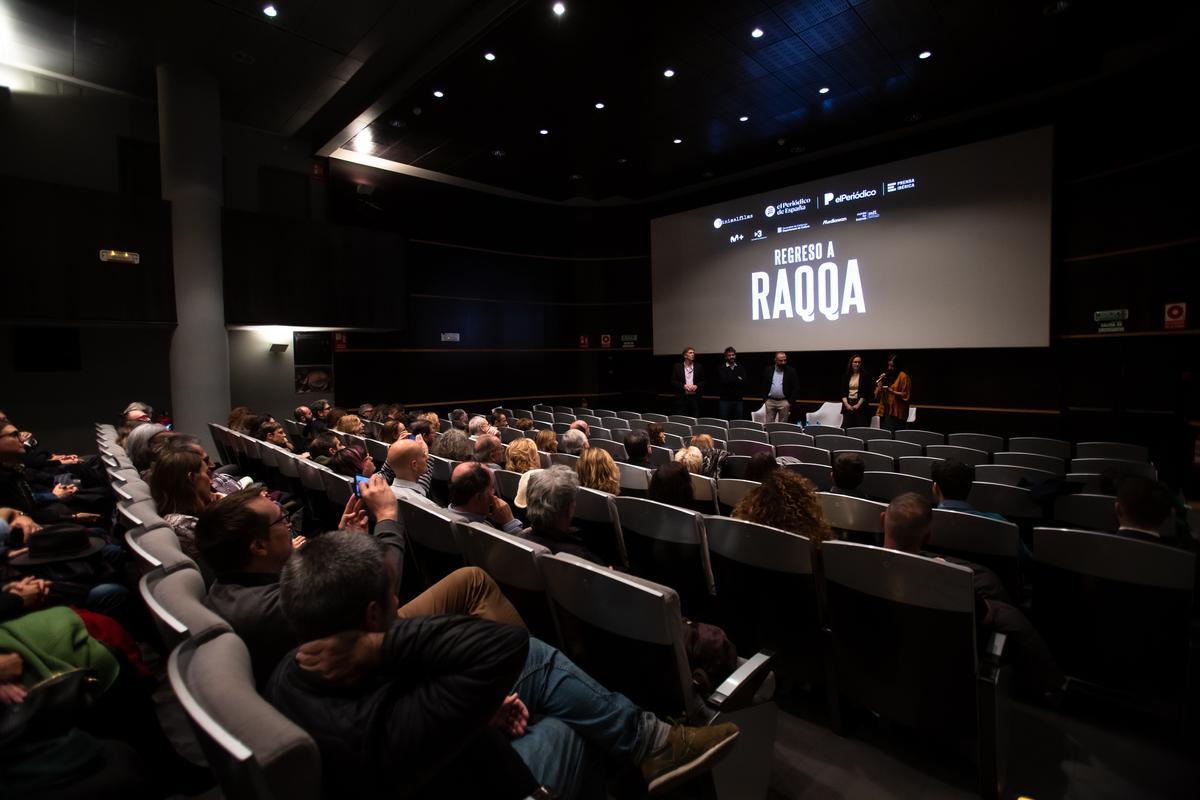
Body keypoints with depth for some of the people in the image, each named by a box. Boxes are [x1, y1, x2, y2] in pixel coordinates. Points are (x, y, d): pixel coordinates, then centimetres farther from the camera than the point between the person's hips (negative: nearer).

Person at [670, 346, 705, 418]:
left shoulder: (699, 367, 8)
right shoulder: (677, 367, 4)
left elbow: (703, 381, 9)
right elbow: (673, 381, 1)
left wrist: (696, 386, -11)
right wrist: (683, 385, -13)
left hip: (695, 398, 1)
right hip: (681, 398, -1)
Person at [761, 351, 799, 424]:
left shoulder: (791, 371, 0)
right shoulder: (768, 370, 6)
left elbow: (796, 387, -1)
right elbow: (764, 386, 10)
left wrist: (791, 401, -7)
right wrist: (765, 399, 3)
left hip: (784, 402, -2)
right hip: (770, 401, 2)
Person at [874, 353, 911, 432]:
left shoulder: (903, 376, -3)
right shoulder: (885, 375, 16)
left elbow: (906, 396, -8)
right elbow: (877, 396, 15)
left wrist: (893, 392, -20)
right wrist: (879, 385, -1)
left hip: (896, 413, -6)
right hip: (884, 411, 6)